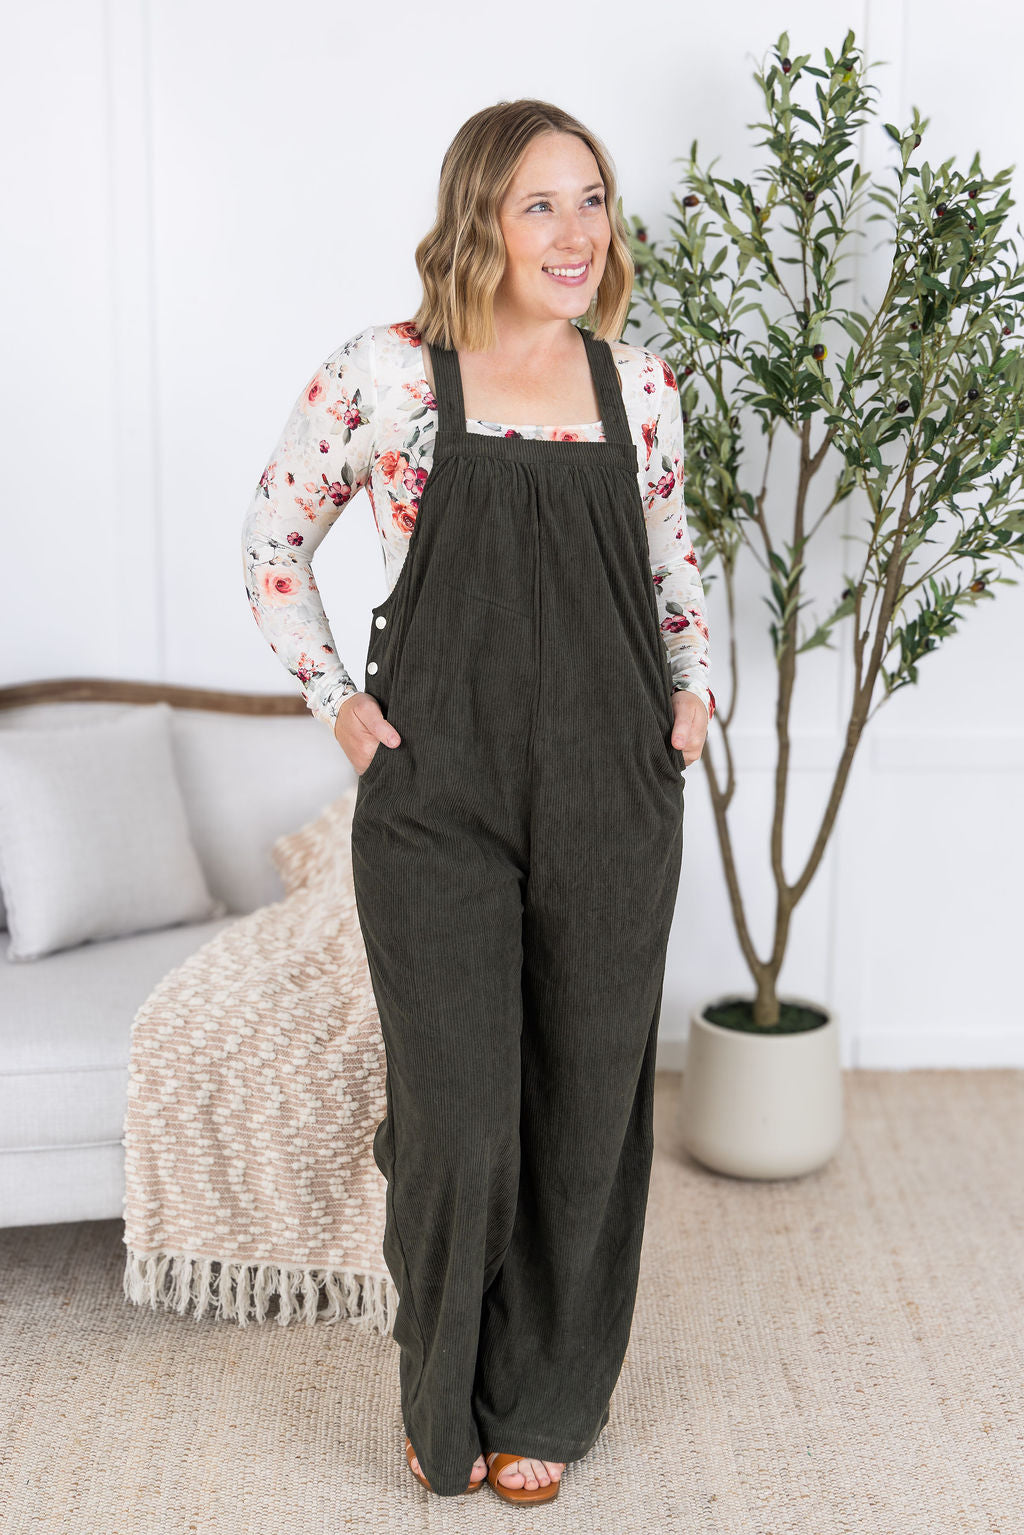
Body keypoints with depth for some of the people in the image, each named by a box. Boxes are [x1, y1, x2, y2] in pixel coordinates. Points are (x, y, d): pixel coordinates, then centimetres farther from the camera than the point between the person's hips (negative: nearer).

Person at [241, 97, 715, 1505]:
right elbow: (275, 540, 5)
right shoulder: (388, 372, -5)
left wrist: (695, 684, 6)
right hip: (438, 799, -3)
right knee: (457, 1118, 1)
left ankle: (547, 1402, 33)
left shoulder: (641, 384, 6)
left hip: (613, 800, 3)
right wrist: (335, 700, -1)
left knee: (588, 1105, 11)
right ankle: (447, 1401, 29)